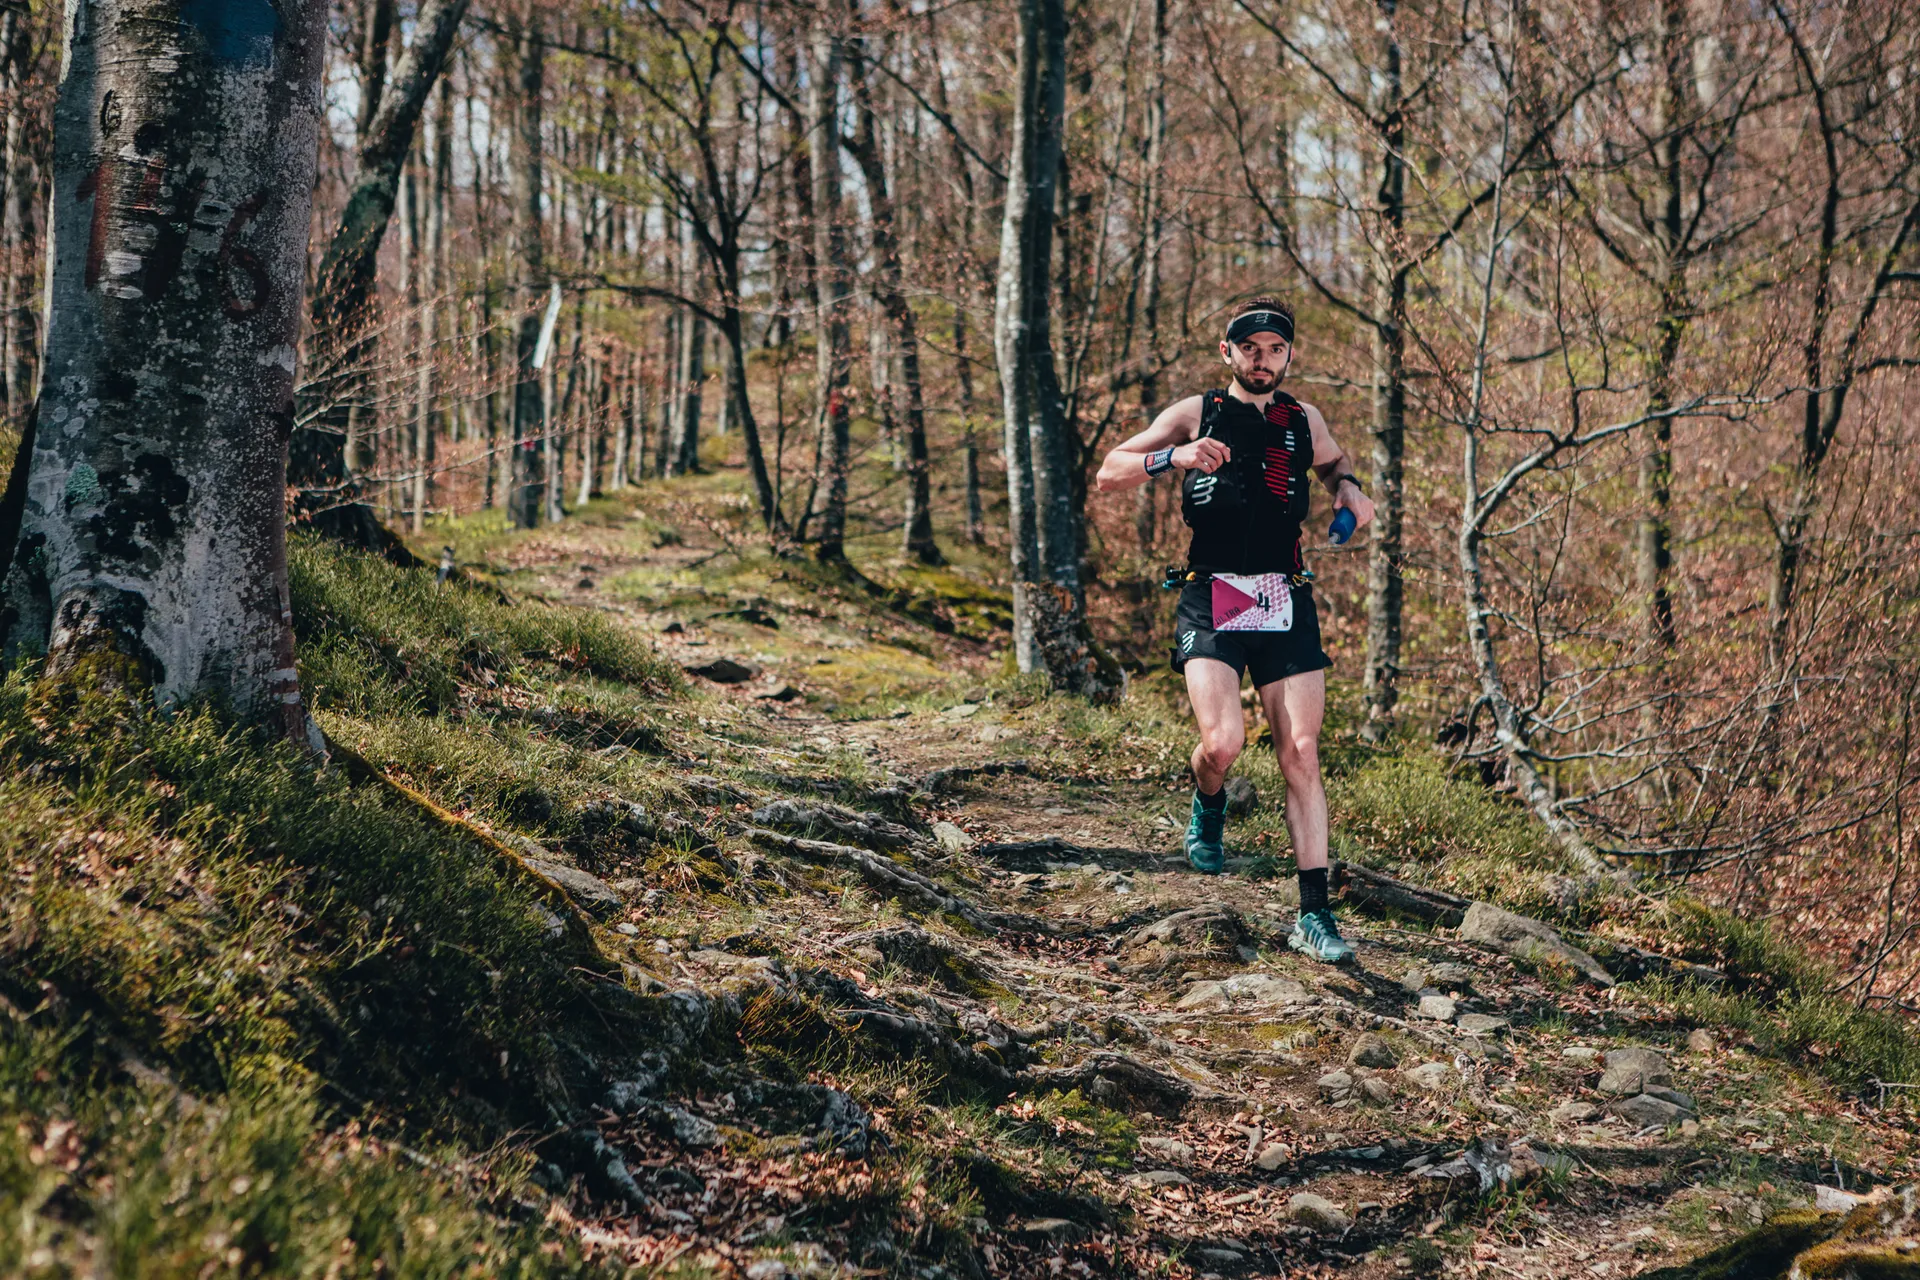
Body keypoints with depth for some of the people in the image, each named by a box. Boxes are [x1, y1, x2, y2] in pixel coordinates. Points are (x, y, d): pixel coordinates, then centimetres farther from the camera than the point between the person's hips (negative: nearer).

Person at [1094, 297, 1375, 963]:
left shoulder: (1303, 420, 12)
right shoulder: (1196, 413, 3)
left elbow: (1332, 460, 35)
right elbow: (1108, 475, -1)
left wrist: (1348, 487, 11)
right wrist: (1172, 458, -19)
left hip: (1286, 603, 3)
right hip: (1211, 601, -3)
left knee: (1301, 754, -6)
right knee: (1223, 741, -21)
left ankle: (1313, 915, -1)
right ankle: (1208, 807, 16)